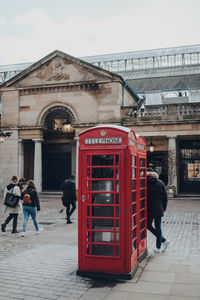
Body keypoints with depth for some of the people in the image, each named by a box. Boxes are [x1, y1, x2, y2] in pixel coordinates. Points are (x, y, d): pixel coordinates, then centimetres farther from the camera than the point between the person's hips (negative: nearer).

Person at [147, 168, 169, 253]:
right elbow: (165, 197, 6)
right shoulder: (161, 183, 3)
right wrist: (164, 208, 14)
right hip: (158, 209, 3)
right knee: (158, 227, 9)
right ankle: (158, 247, 15)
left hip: (148, 210, -3)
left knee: (148, 225, 13)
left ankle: (164, 240, 14)